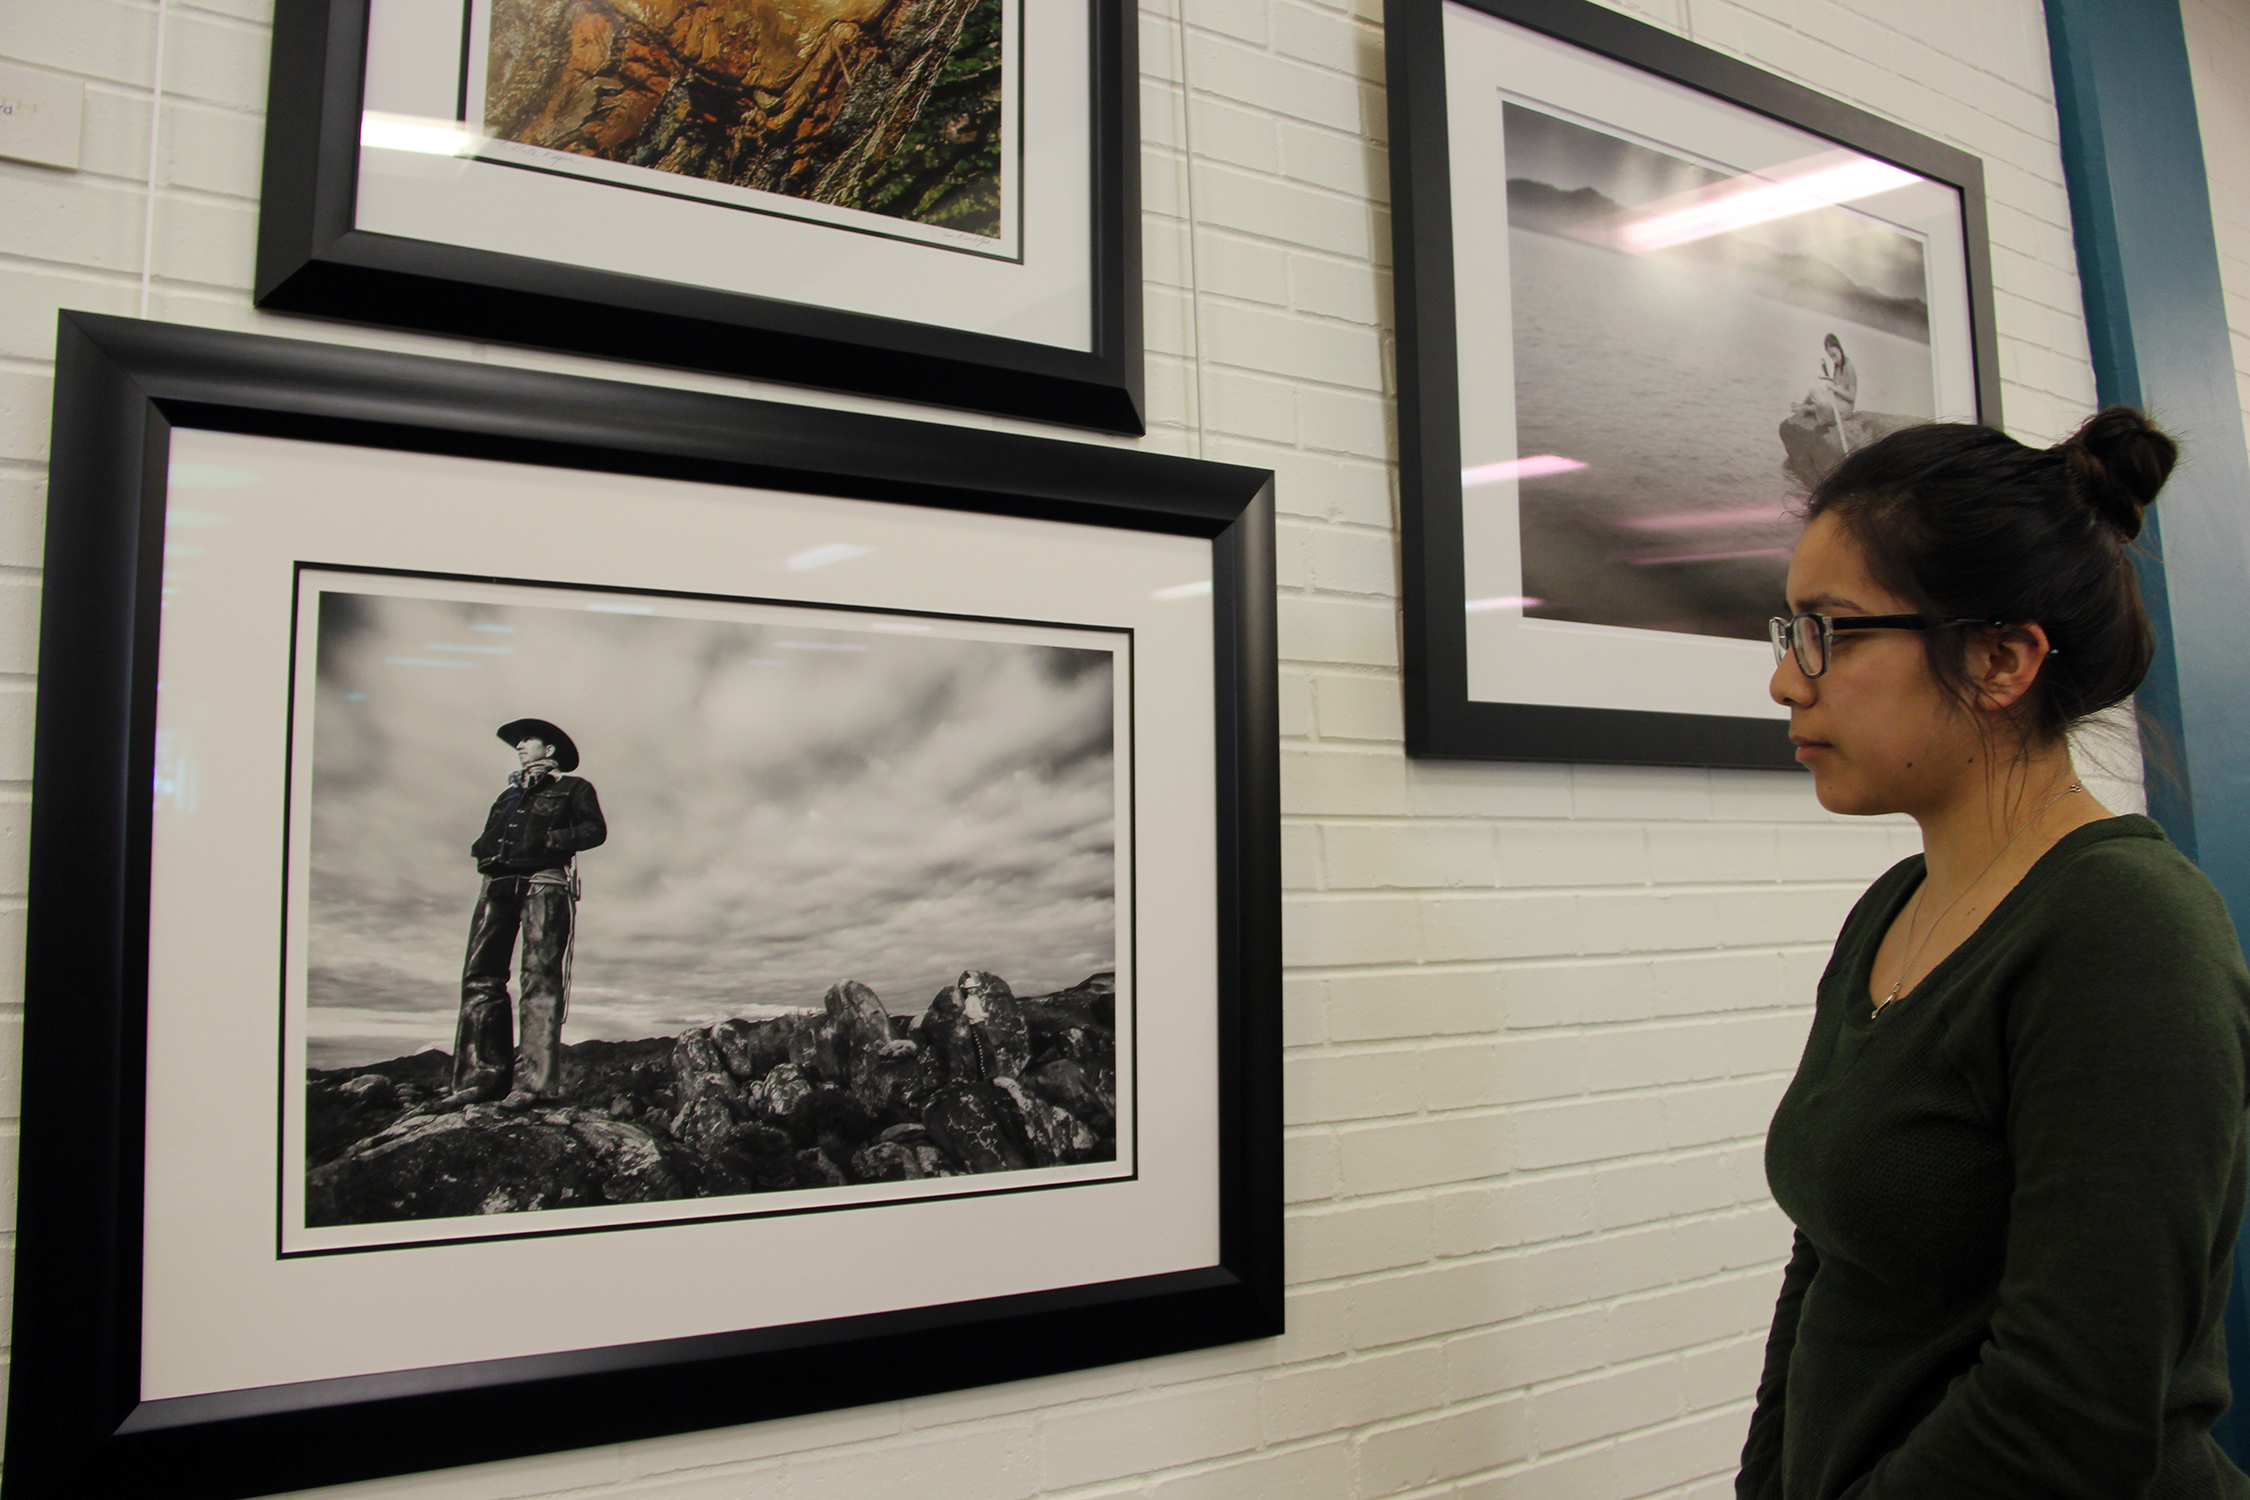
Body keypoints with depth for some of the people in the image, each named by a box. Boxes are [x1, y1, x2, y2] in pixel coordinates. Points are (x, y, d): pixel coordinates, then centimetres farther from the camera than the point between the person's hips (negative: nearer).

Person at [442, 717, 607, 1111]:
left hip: (545, 880, -6)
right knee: (480, 973, -7)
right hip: (499, 883, 6)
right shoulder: (508, 794, 33)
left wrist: (548, 840, -11)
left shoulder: (572, 787, 16)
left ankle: (534, 1081, -22)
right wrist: (484, 849, 0)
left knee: (541, 974, -15)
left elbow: (595, 830, 1)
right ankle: (484, 1075, -8)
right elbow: (485, 839, 24)